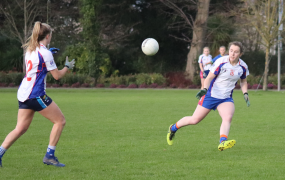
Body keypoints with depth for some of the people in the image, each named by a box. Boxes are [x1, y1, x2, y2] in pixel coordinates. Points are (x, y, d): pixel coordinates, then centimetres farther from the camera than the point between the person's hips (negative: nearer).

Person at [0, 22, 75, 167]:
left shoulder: (29, 49, 12)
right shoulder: (45, 53, -12)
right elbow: (57, 75, -8)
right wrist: (68, 66, 10)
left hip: (23, 93, 8)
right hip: (36, 95, -8)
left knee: (20, 128, 9)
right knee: (60, 121, 3)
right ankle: (49, 155, 0)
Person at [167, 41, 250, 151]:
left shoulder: (243, 67, -2)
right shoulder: (221, 62, -16)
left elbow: (243, 81, 17)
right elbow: (209, 77, -12)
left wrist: (245, 94, 3)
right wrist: (204, 89, -27)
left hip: (226, 99, 3)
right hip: (211, 95, -3)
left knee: (228, 117, -28)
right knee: (195, 120, 2)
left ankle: (222, 142, -44)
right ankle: (173, 128, 27)